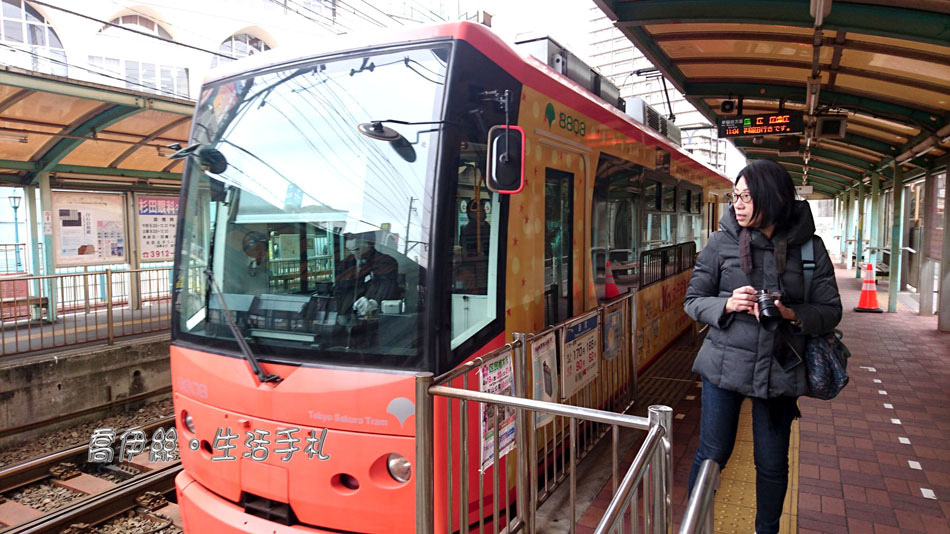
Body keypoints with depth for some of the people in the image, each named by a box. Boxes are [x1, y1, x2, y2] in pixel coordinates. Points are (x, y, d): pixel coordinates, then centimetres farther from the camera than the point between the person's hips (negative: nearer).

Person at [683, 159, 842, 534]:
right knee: (712, 455, 7)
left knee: (773, 464, 13)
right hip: (725, 363, -1)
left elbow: (830, 311, 2)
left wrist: (791, 315, -17)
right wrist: (727, 305, -19)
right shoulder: (721, 242, -4)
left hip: (779, 370, 1)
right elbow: (693, 300, 1)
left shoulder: (809, 247, -2)